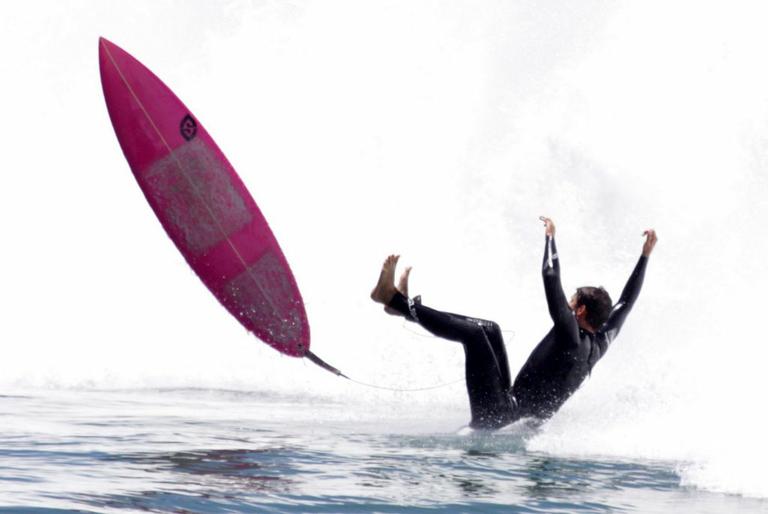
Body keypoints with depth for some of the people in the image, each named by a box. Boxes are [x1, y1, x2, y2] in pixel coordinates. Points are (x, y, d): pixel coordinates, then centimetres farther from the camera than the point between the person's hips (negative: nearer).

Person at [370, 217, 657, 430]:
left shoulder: (571, 335, -17)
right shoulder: (601, 343, 6)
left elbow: (551, 278, -21)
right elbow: (626, 301, 18)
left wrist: (550, 237, -7)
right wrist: (646, 255, 22)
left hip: (495, 414, -9)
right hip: (517, 418, 9)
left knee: (474, 333, -13)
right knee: (490, 330, 16)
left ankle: (395, 299, -7)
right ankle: (408, 307, 16)